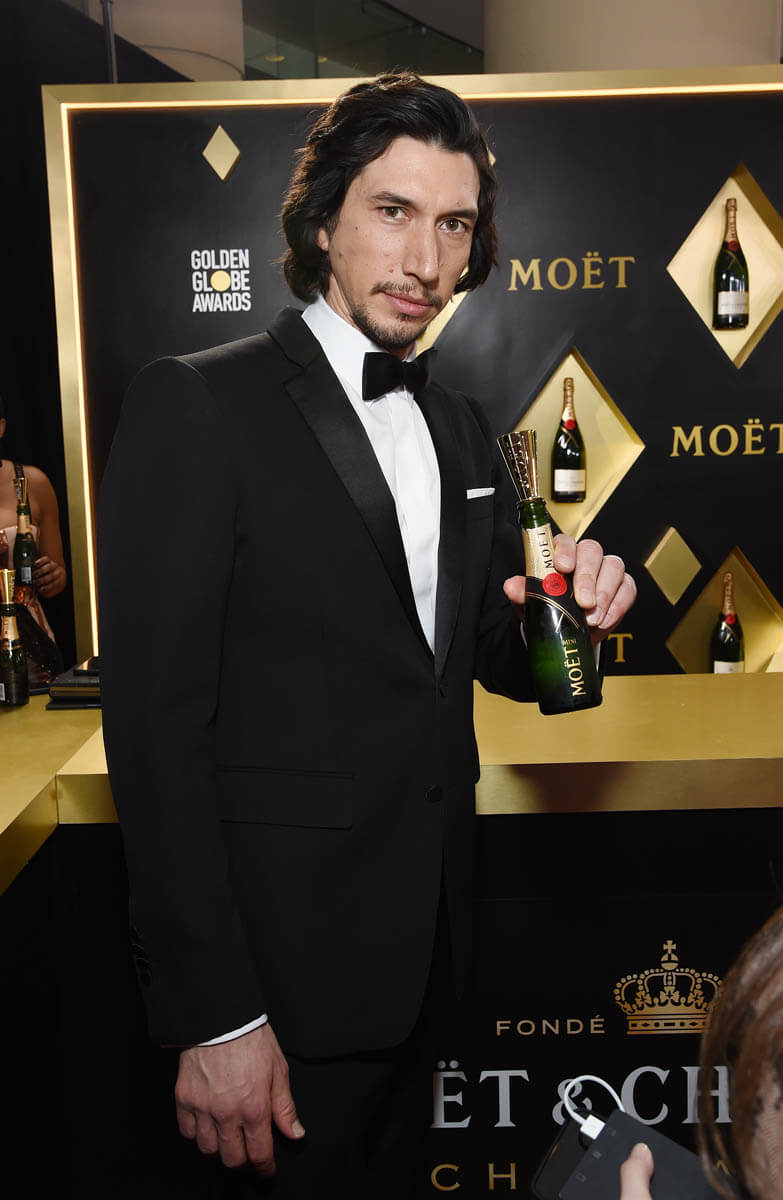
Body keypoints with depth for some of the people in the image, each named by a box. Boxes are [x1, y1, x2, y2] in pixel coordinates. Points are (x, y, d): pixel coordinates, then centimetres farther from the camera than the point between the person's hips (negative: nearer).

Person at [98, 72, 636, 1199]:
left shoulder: (461, 425, 8)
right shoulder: (196, 403, -14)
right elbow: (158, 723, -17)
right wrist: (214, 1016, -18)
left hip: (426, 937, 7)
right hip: (283, 963, -6)